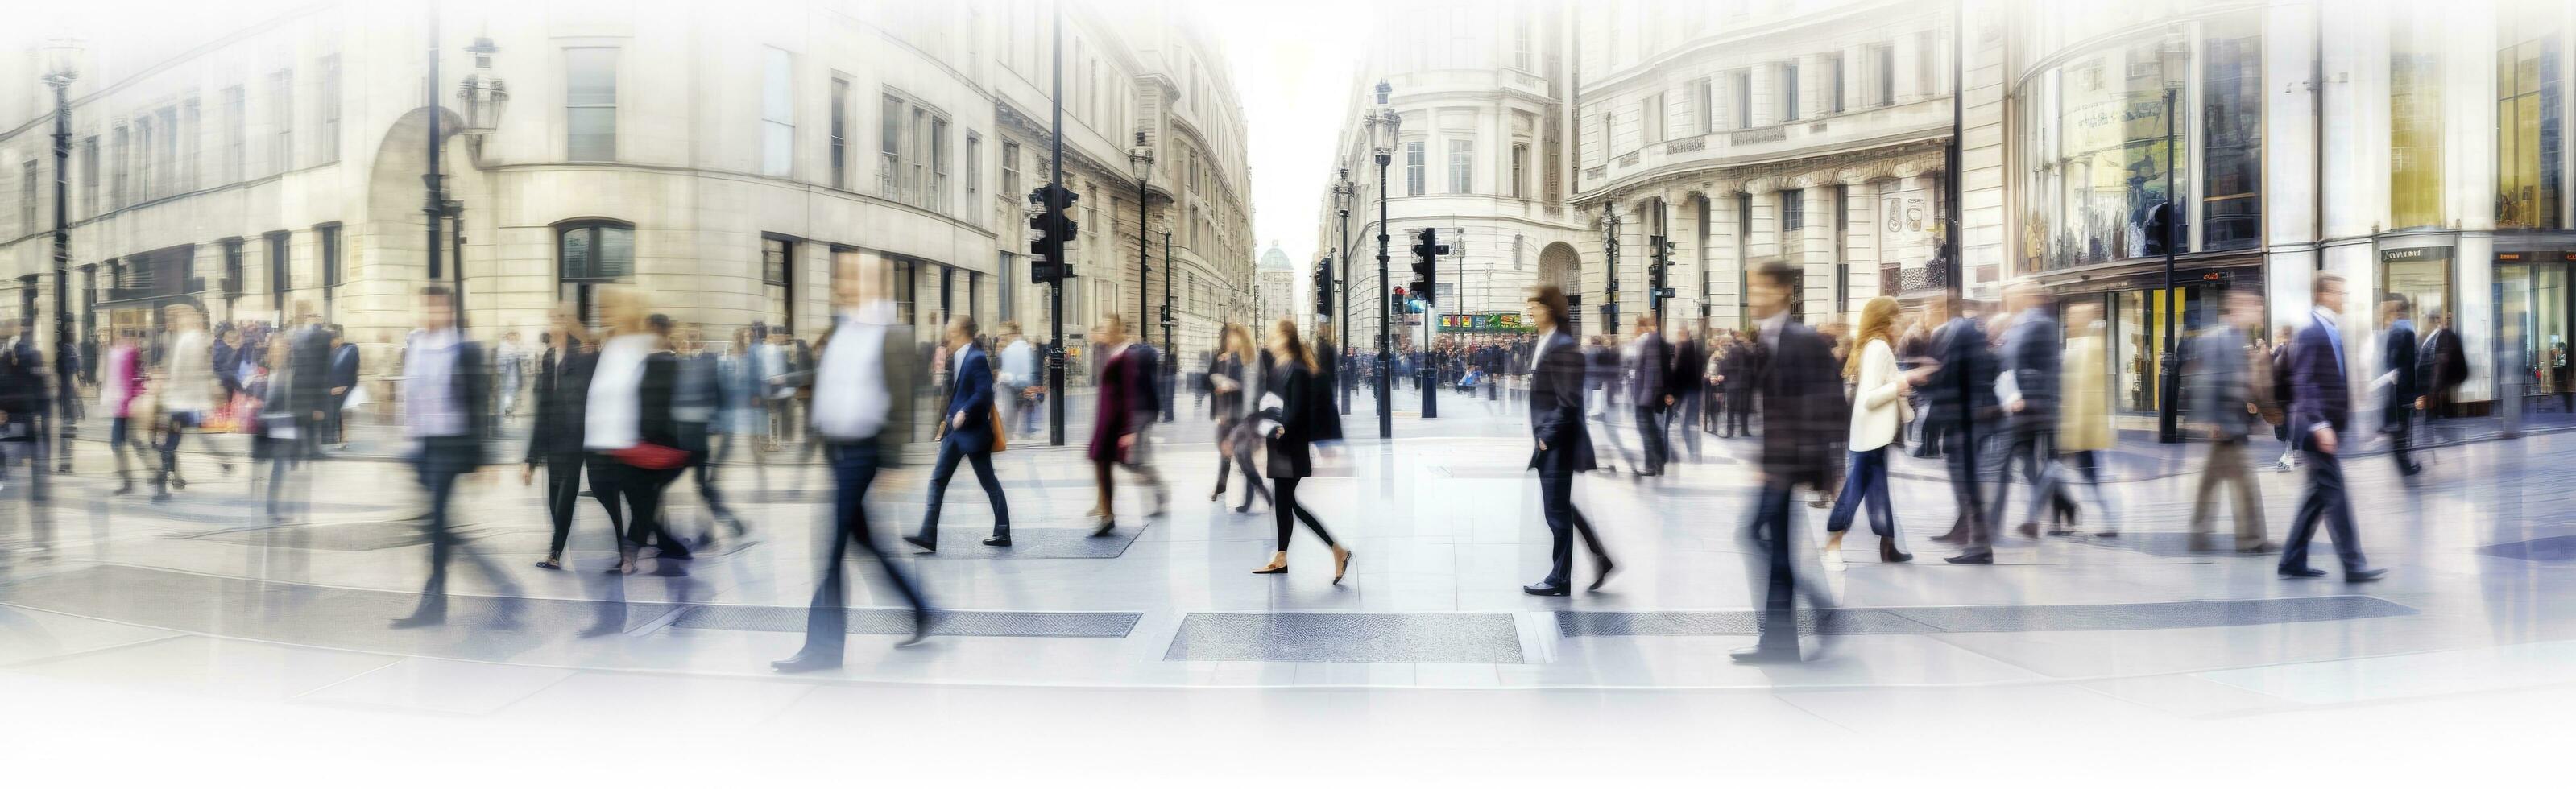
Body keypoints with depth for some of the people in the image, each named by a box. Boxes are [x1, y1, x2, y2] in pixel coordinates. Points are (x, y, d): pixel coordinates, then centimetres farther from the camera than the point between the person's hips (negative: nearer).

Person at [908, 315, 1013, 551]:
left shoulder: (978, 358, -15)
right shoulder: (957, 357, 12)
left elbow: (984, 392, -22)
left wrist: (965, 413, -23)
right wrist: (947, 417, 14)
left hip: (973, 430, -9)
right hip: (954, 428, 9)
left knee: (989, 482, 3)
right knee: (938, 479, 3)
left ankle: (1003, 534, 13)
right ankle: (928, 535, 1)